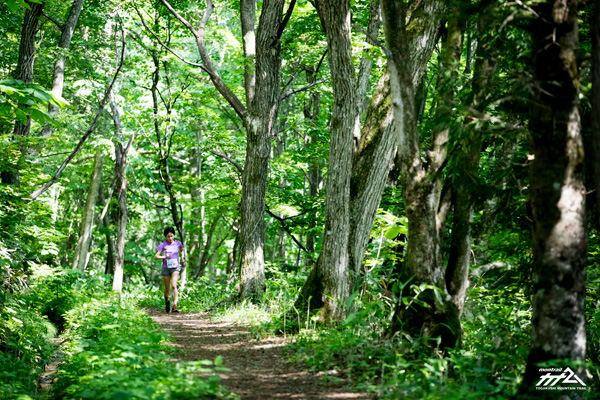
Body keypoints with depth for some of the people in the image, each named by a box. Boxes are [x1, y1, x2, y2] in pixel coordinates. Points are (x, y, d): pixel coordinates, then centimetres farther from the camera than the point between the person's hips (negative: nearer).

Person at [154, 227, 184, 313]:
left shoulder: (178, 243, 3)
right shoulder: (163, 245, -5)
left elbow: (181, 250, 26)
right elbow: (156, 257, -8)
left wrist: (182, 257, 9)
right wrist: (164, 257, -23)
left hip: (175, 267, 0)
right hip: (166, 268, 0)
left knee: (174, 286, -19)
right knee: (167, 288, 9)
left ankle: (175, 306, -23)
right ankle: (167, 302, 39)